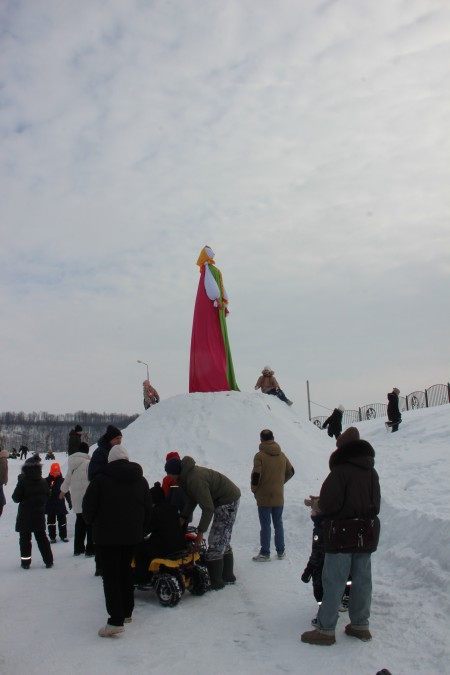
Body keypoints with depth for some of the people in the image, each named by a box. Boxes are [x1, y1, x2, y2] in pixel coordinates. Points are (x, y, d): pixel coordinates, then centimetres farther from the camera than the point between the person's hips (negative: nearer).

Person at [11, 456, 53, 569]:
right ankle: (48, 561, 11)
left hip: (25, 516, -4)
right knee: (41, 537, 12)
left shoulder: (23, 482, -15)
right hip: (39, 515, 4)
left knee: (25, 539, 8)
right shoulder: (43, 482, -1)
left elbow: (16, 498, -9)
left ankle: (25, 561, 9)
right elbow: (47, 497, 8)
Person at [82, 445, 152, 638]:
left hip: (108, 535, -5)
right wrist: (141, 530, 18)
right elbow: (148, 509, 9)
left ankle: (116, 620, -8)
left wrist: (93, 524, 12)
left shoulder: (100, 479, -10)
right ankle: (126, 611, 26)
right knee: (125, 571, 19)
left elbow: (88, 507, -7)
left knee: (111, 575, -2)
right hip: (132, 535, 5)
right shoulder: (141, 480, 6)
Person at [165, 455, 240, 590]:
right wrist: (183, 517, -3)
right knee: (223, 540, 18)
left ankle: (215, 581, 0)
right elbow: (192, 498, 6)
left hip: (227, 502, -10)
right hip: (228, 499, 10)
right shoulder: (188, 475, 2)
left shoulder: (195, 479, -30)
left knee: (216, 542, -7)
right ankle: (227, 575, 28)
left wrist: (201, 531, -21)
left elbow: (208, 508, -27)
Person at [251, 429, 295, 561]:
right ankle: (280, 552, 21)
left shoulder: (260, 456, -13)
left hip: (264, 497, -4)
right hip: (279, 497, 5)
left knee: (265, 525, 4)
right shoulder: (282, 455, 4)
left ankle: (265, 553, 10)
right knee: (278, 524, 15)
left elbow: (256, 475, -19)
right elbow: (291, 472, 12)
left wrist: (254, 489, -3)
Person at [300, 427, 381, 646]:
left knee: (333, 582, 0)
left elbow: (329, 504, -20)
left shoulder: (340, 472, -17)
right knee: (362, 580, 14)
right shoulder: (371, 472, 7)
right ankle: (360, 625, 25)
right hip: (367, 534, 7)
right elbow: (376, 504, 13)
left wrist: (317, 505, -1)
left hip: (342, 534, -7)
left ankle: (325, 630, 6)